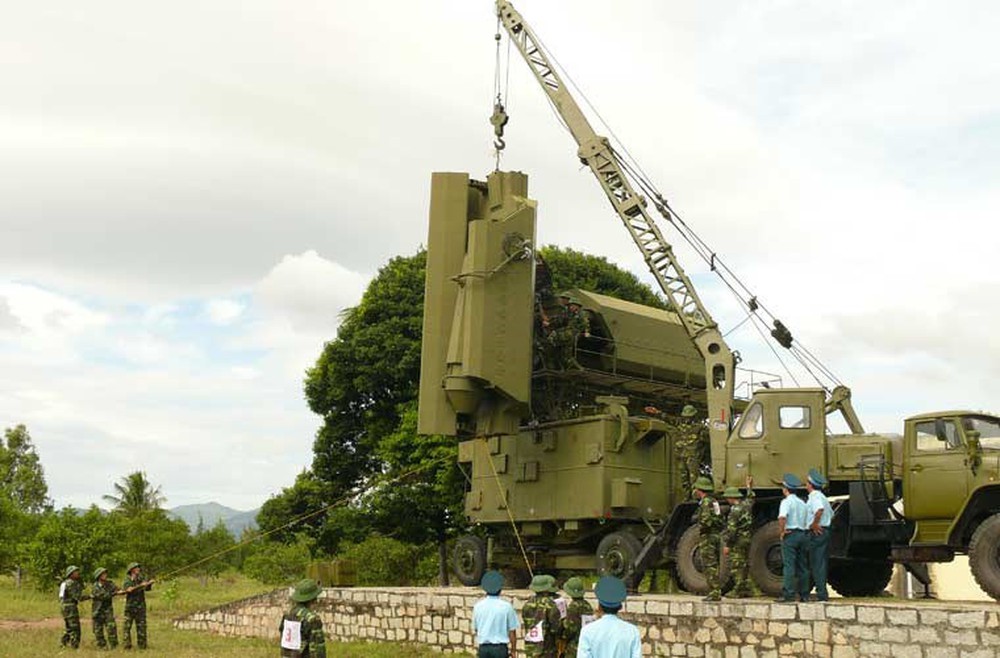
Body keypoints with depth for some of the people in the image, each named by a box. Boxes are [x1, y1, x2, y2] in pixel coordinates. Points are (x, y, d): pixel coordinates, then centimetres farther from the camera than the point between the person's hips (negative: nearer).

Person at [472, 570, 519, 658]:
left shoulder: (478, 606, 0)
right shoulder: (506, 606, -9)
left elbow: (475, 629, 11)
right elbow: (512, 631, -5)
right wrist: (513, 650, 7)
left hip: (483, 648, 3)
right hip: (500, 648, -3)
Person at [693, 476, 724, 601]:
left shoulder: (706, 502, -13)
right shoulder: (714, 501, 17)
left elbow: (705, 520, -24)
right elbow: (722, 521, 21)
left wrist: (700, 528, -7)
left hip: (708, 537, -10)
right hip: (716, 535, 10)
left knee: (709, 566, -8)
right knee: (714, 566, 14)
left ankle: (714, 593, -9)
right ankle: (717, 592, 16)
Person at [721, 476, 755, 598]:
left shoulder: (735, 510, -17)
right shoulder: (746, 505, 7)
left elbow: (731, 529, -20)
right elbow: (750, 499, 34)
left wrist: (726, 544, -18)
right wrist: (749, 487, 46)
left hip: (737, 541, -9)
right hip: (747, 539, 9)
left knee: (736, 566, -5)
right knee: (745, 565, 15)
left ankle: (738, 591, -4)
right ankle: (747, 589, 19)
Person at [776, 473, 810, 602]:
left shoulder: (787, 501, -9)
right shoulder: (802, 503, 16)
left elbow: (782, 518, -24)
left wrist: (781, 531, -14)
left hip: (790, 534, -7)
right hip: (802, 534, 7)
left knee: (789, 565, -8)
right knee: (802, 566, 10)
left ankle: (788, 594, -11)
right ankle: (804, 594, 11)